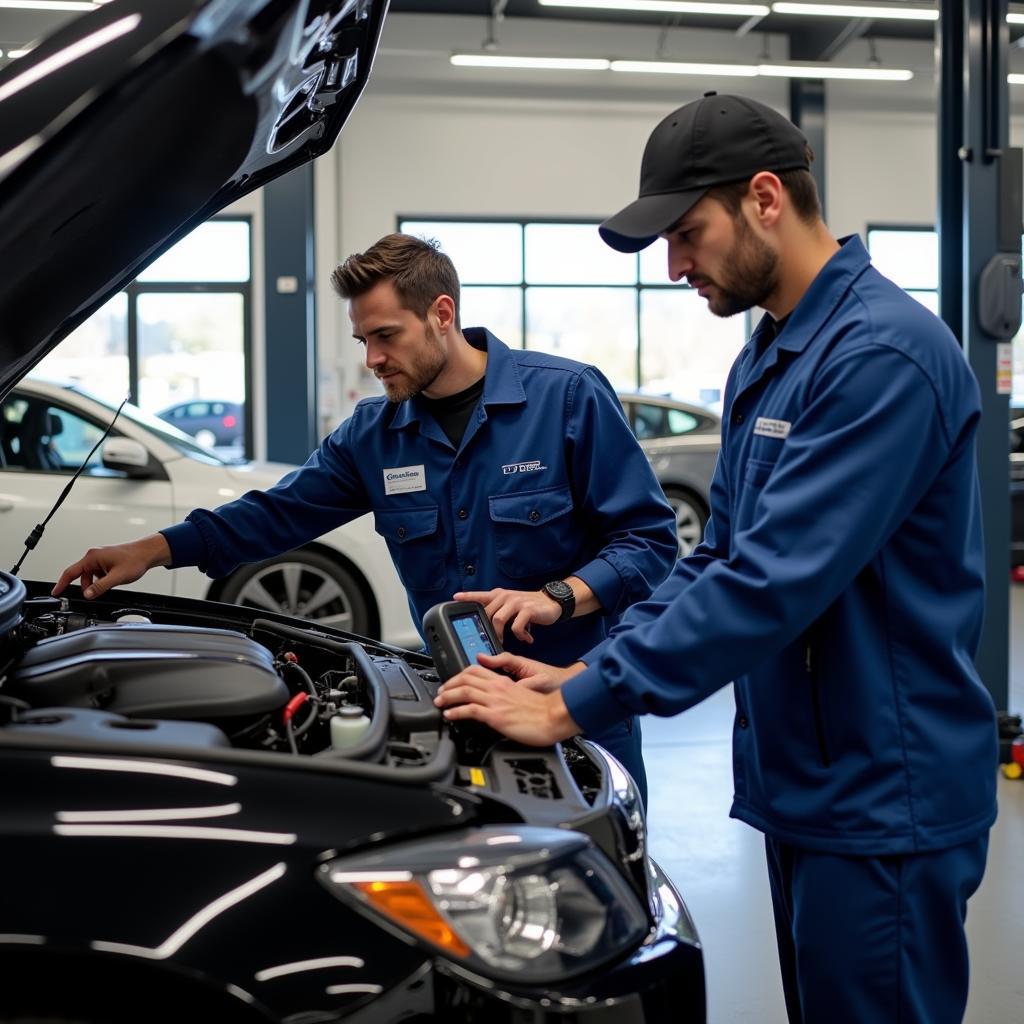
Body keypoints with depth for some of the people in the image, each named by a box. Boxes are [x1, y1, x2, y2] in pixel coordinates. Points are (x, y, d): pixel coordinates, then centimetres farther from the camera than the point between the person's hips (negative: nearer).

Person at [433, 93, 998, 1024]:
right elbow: (720, 556, 16)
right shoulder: (764, 362, 12)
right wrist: (587, 671, 4)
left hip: (885, 803, -9)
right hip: (803, 786, 9)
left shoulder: (884, 352, -20)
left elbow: (772, 581, -27)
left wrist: (576, 708, -22)